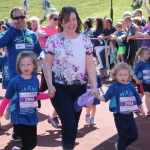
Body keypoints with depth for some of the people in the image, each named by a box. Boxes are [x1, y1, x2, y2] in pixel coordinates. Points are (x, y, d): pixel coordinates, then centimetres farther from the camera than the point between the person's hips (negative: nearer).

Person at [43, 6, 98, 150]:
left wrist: (94, 86, -4)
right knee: (69, 124, -12)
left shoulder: (85, 39, 3)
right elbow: (47, 64, -4)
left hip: (80, 88, 4)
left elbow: (90, 65, 4)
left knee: (74, 124, 11)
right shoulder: (53, 40, -6)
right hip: (60, 88, -4)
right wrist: (50, 85, -15)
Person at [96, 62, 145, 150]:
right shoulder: (114, 87, -12)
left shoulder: (130, 86, 1)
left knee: (134, 135, 12)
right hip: (119, 116, -5)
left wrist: (142, 110, 22)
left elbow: (137, 99, 13)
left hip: (130, 115, 5)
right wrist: (97, 96, -37)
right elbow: (105, 98, -18)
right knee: (123, 136, 2)